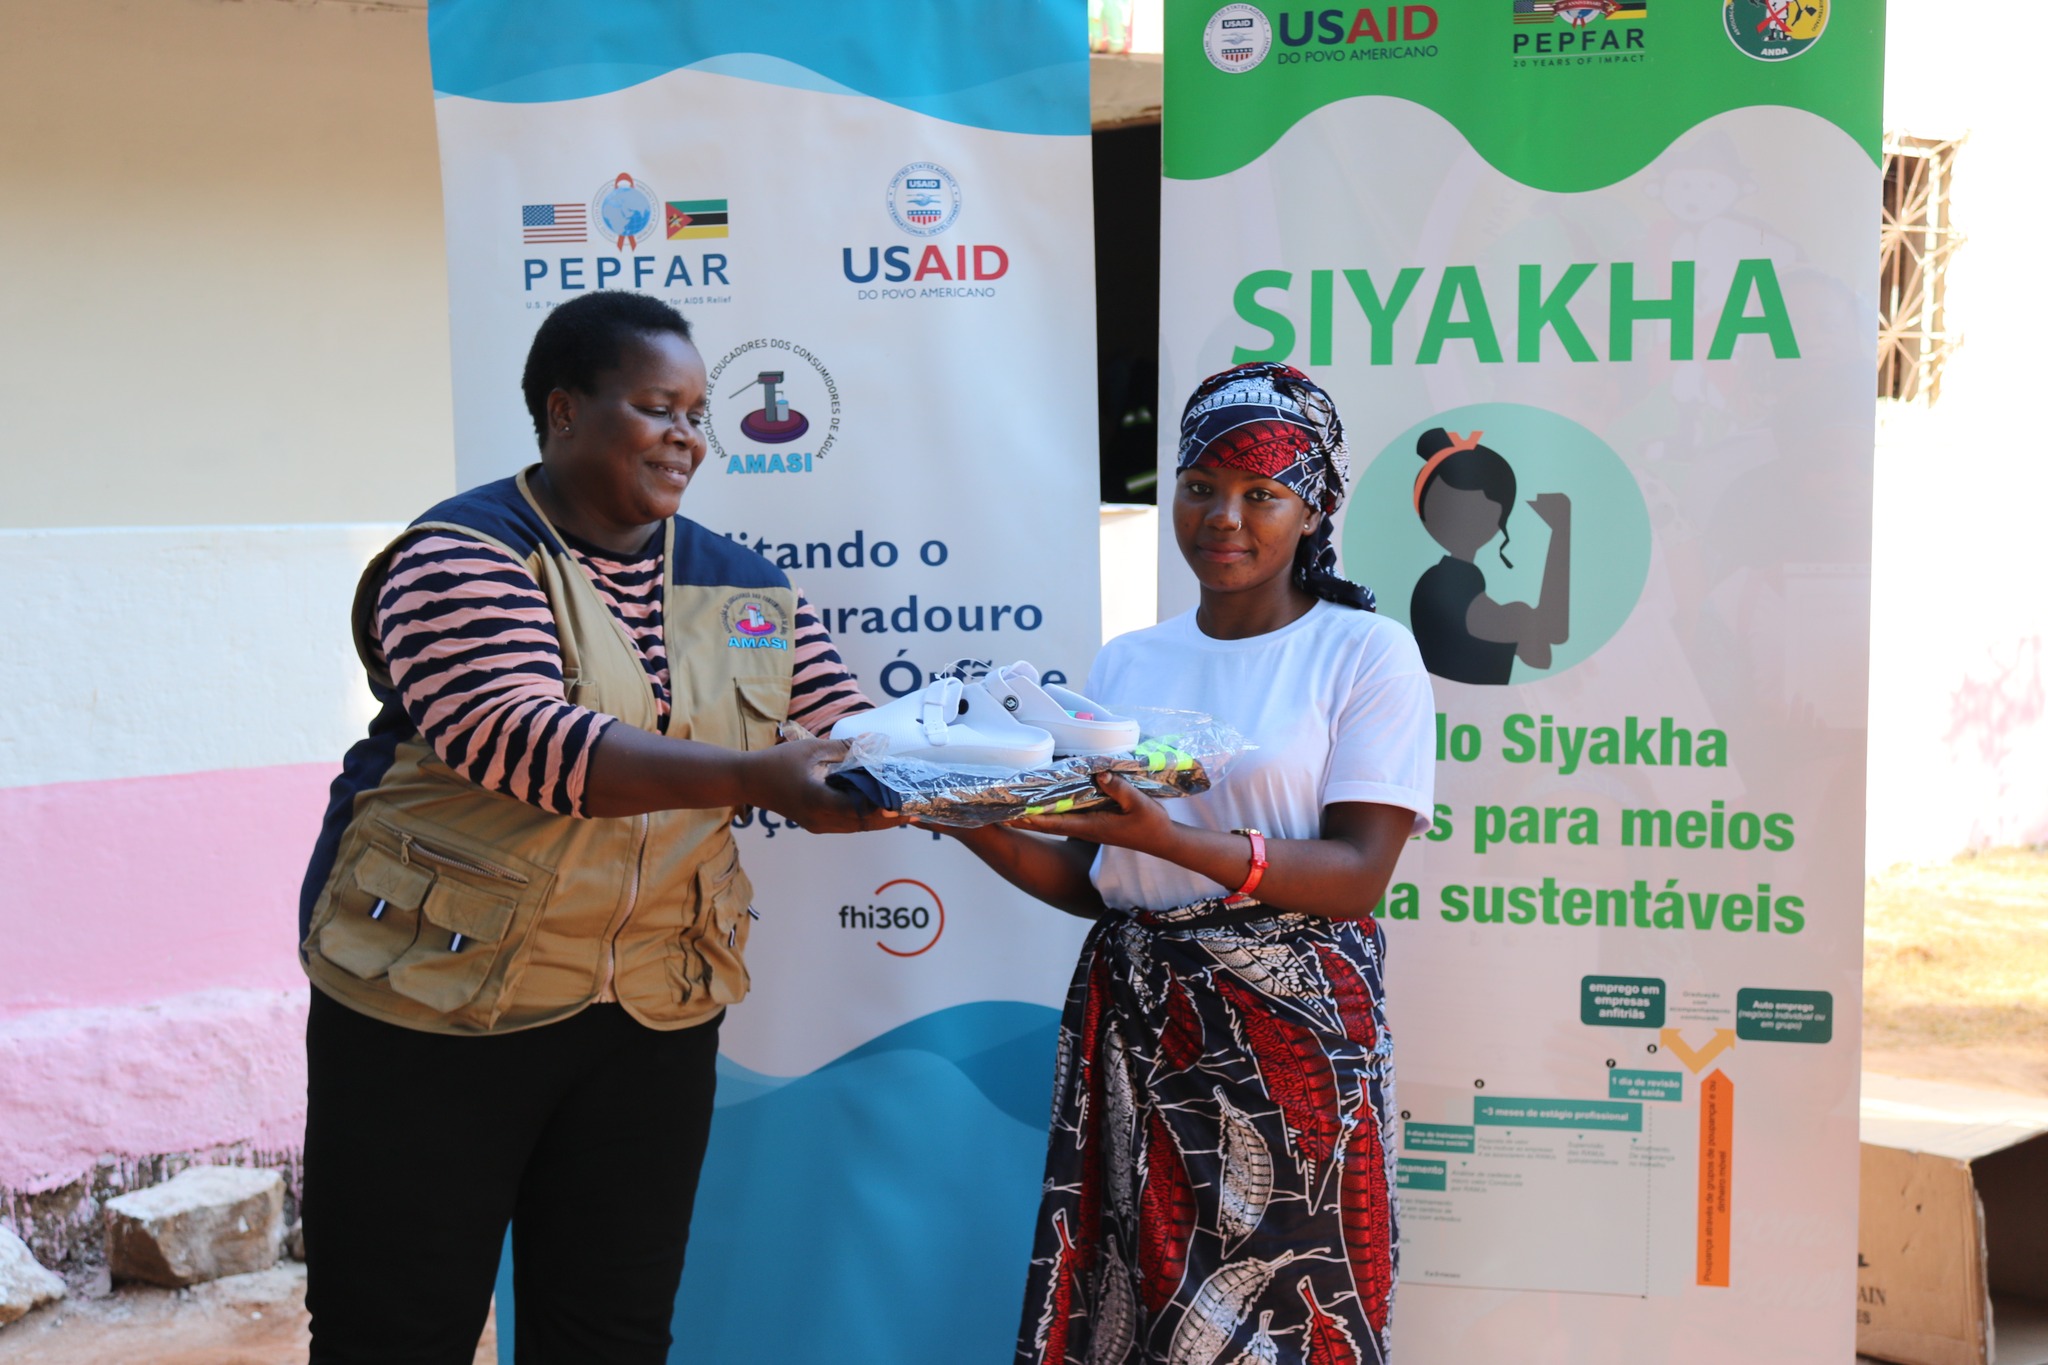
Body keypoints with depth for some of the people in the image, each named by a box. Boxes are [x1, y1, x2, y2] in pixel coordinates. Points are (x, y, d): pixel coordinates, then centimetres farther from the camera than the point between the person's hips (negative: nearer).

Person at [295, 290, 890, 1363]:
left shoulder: (746, 589, 7)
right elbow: (526, 741, -26)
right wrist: (753, 777, -36)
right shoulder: (466, 553, -11)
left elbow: (851, 749, 5)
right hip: (434, 1002, -4)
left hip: (655, 1019, 5)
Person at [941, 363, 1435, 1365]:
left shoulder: (1365, 652, -2)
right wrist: (973, 822, -9)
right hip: (1131, 1033, 4)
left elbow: (1356, 874, -12)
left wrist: (1166, 838, -24)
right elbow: (1089, 880, 9)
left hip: (1288, 1033, -4)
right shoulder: (1126, 663, 12)